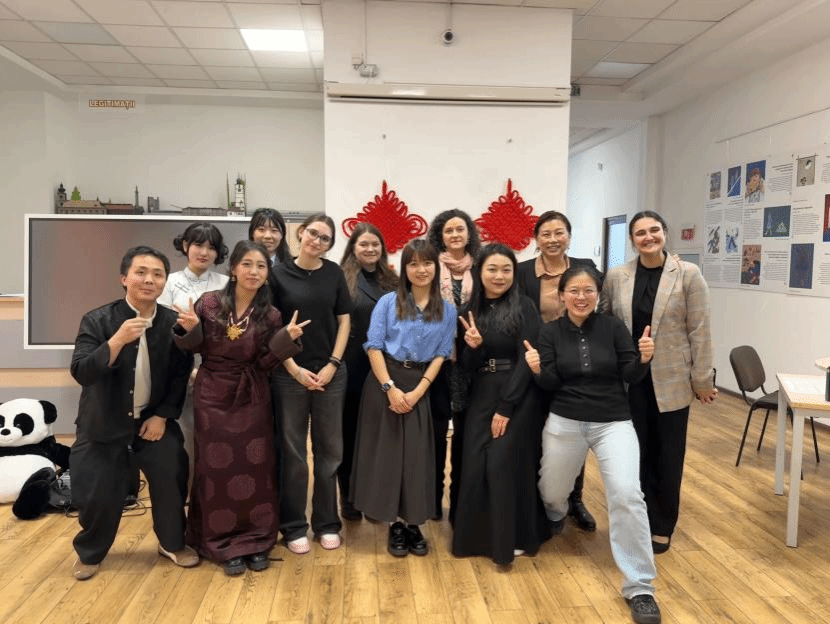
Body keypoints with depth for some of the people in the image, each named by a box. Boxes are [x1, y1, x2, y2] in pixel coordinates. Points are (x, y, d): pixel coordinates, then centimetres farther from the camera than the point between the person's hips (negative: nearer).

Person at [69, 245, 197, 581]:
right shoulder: (97, 320, -15)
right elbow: (81, 373, -23)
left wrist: (163, 416, -6)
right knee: (97, 493, 2)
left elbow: (181, 374, 0)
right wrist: (117, 340, -36)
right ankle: (90, 552, 32)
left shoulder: (174, 323, -8)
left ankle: (172, 543, 25)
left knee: (172, 480, -3)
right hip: (102, 423, -1)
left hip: (153, 419, 2)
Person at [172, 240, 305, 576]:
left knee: (255, 469, 6)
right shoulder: (208, 303, -9)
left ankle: (256, 542, 24)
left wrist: (287, 338, -19)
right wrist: (190, 329, -19)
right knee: (217, 470, 7)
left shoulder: (269, 315, -6)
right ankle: (225, 545, 23)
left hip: (251, 399, 1)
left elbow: (264, 363, -6)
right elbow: (196, 348, 1)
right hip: (213, 397, 0)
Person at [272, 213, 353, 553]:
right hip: (290, 372, -2)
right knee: (292, 449, 6)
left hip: (330, 371, 2)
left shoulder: (334, 273, 4)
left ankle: (327, 522, 23)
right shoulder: (279, 273, -2)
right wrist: (295, 369, -8)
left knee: (329, 448, 9)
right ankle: (294, 526, 19)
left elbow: (344, 321, 5)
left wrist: (332, 364, -4)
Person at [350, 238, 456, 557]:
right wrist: (390, 388, -14)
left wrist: (418, 391, -9)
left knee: (416, 455, 2)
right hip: (384, 382, -1)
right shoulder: (388, 302, 0)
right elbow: (374, 347, -5)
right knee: (386, 452, 2)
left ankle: (413, 523, 17)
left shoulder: (447, 310, 5)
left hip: (420, 386, 1)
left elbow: (441, 354, 2)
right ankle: (395, 524, 15)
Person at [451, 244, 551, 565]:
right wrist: (472, 346, -17)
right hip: (481, 397, 4)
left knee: (506, 465, -4)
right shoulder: (471, 311, 6)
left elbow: (527, 361, -12)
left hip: (517, 398, -4)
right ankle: (479, 535, 23)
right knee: (475, 466, 4)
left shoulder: (524, 307, -6)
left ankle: (511, 539, 15)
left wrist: (505, 407, -15)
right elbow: (466, 365, 6)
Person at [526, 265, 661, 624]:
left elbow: (630, 377, -4)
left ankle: (639, 588, -3)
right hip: (564, 422, 2)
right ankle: (557, 515, 57)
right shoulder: (550, 332, -3)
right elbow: (551, 385, -5)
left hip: (613, 422, -1)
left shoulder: (613, 327, -5)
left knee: (626, 494, -18)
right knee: (552, 493, 16)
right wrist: (538, 370, -26)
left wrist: (643, 359, -24)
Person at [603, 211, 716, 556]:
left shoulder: (688, 274, -5)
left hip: (671, 381, -1)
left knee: (668, 456, 10)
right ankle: (642, 521, 28)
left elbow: (699, 331, -5)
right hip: (629, 382, 2)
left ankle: (662, 526, 29)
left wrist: (702, 379, -5)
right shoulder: (616, 277, 1)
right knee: (637, 453, 10)